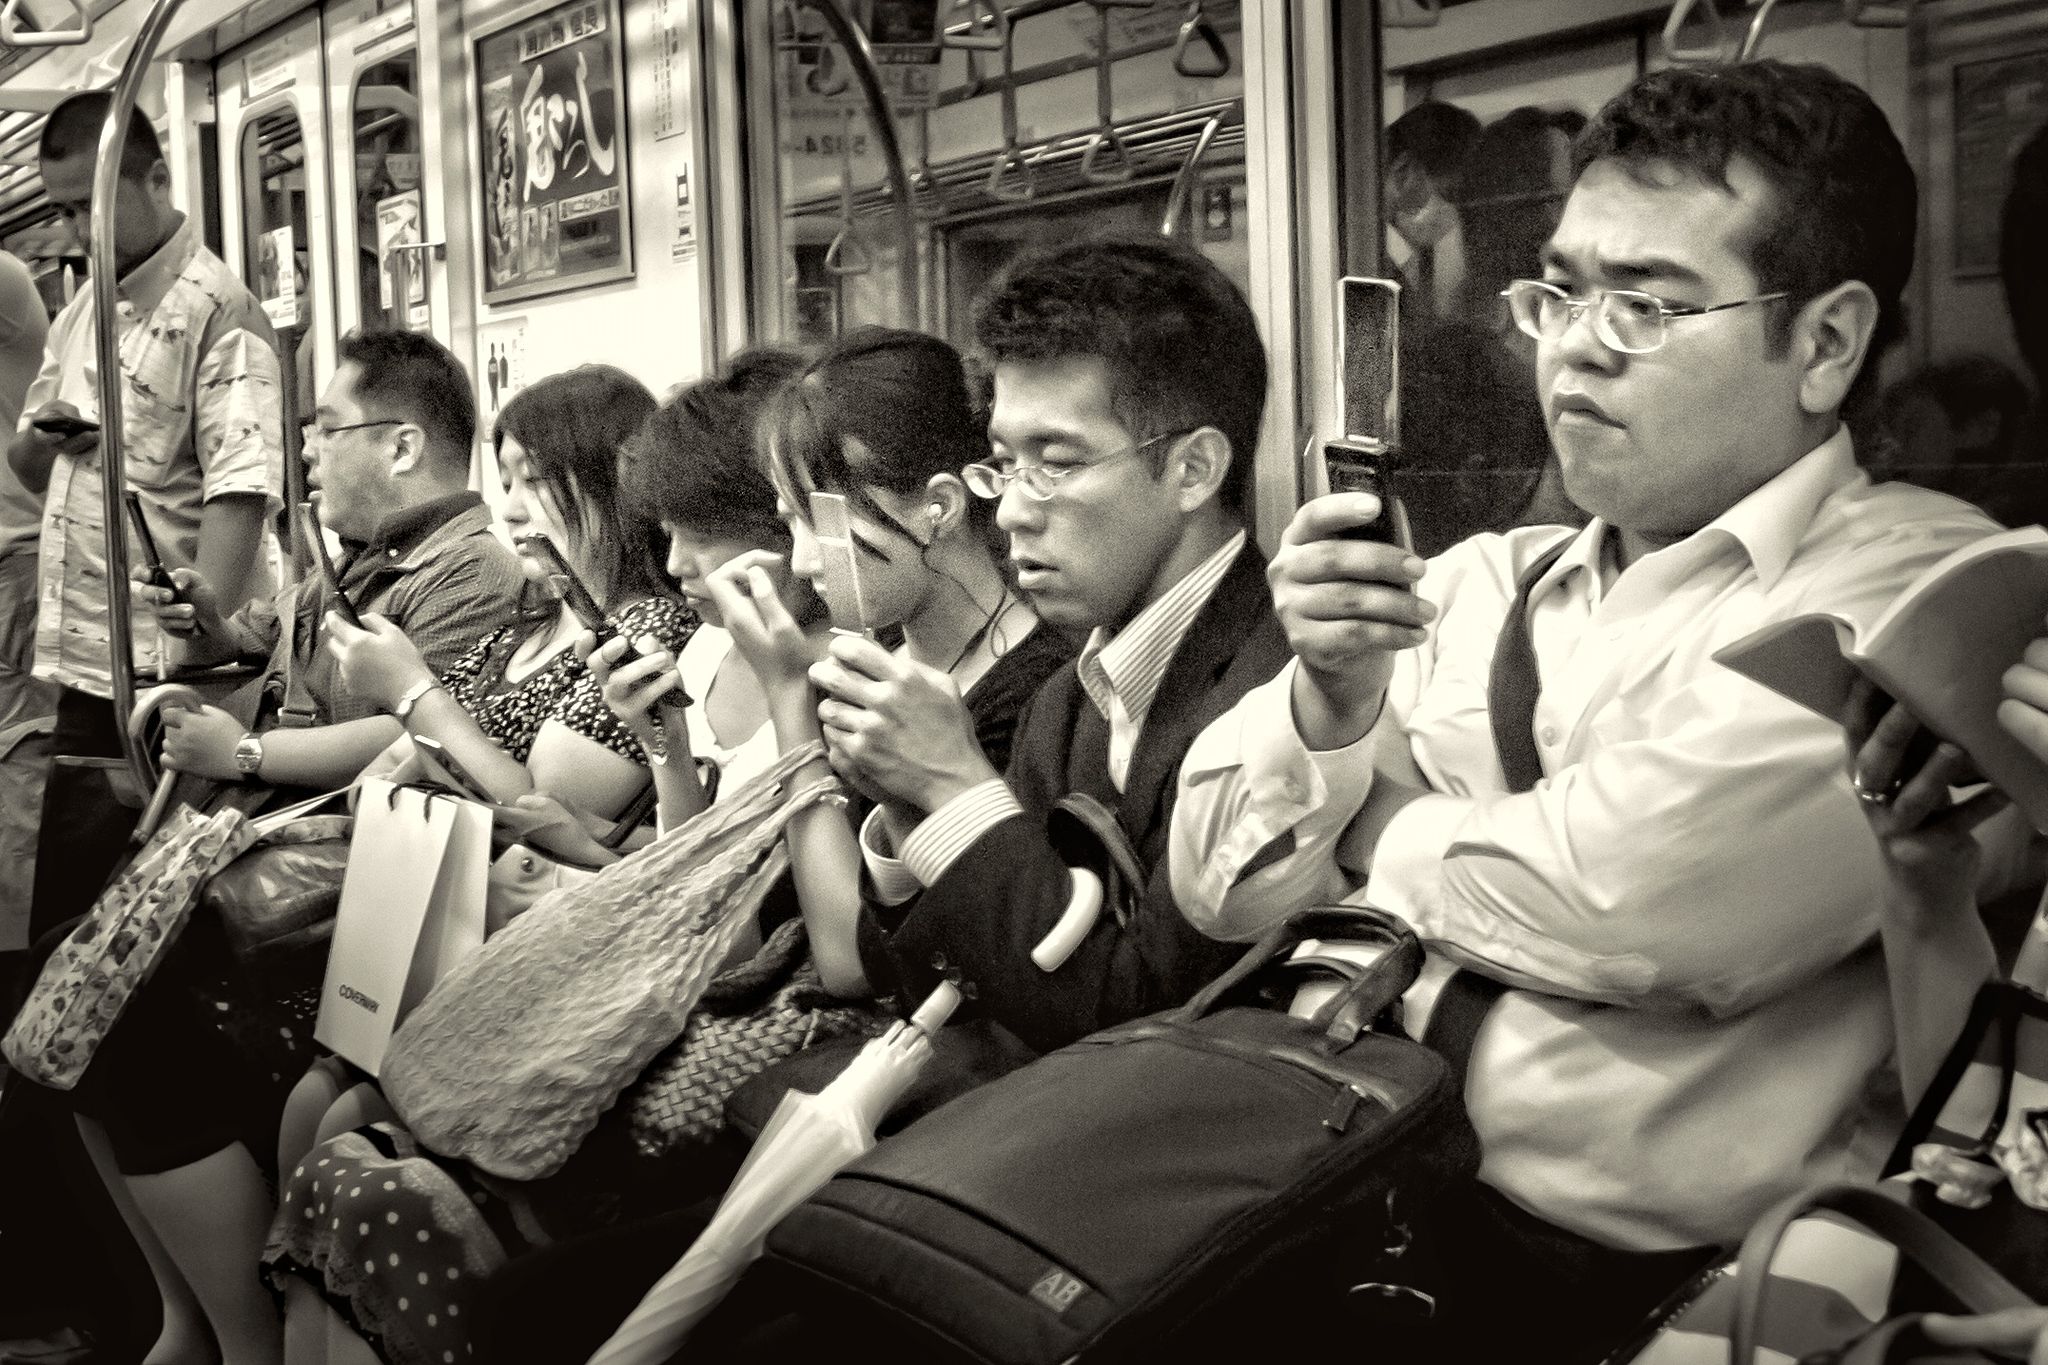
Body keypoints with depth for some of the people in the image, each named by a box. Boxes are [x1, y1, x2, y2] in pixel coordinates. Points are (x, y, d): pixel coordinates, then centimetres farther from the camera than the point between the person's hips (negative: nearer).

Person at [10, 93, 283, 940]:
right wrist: (39, 440, -1)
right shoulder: (79, 312, 14)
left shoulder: (216, 314, -10)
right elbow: (29, 469, 24)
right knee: (65, 911, 12)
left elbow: (240, 498, -18)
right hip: (84, 668, 7)